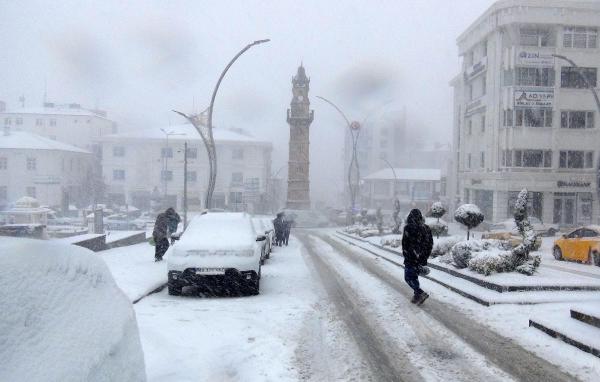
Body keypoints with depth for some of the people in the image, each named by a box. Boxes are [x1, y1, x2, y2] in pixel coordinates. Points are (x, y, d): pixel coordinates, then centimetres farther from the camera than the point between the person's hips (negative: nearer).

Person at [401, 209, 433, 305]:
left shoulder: (409, 228, -14)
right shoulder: (426, 228, 6)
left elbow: (405, 244, -13)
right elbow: (430, 244, 11)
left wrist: (406, 255, -3)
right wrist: (425, 256, 16)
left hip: (411, 258, -7)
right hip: (422, 259, 7)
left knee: (408, 277, 1)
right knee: (414, 276, 19)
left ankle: (420, 293, -13)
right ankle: (417, 296, 21)